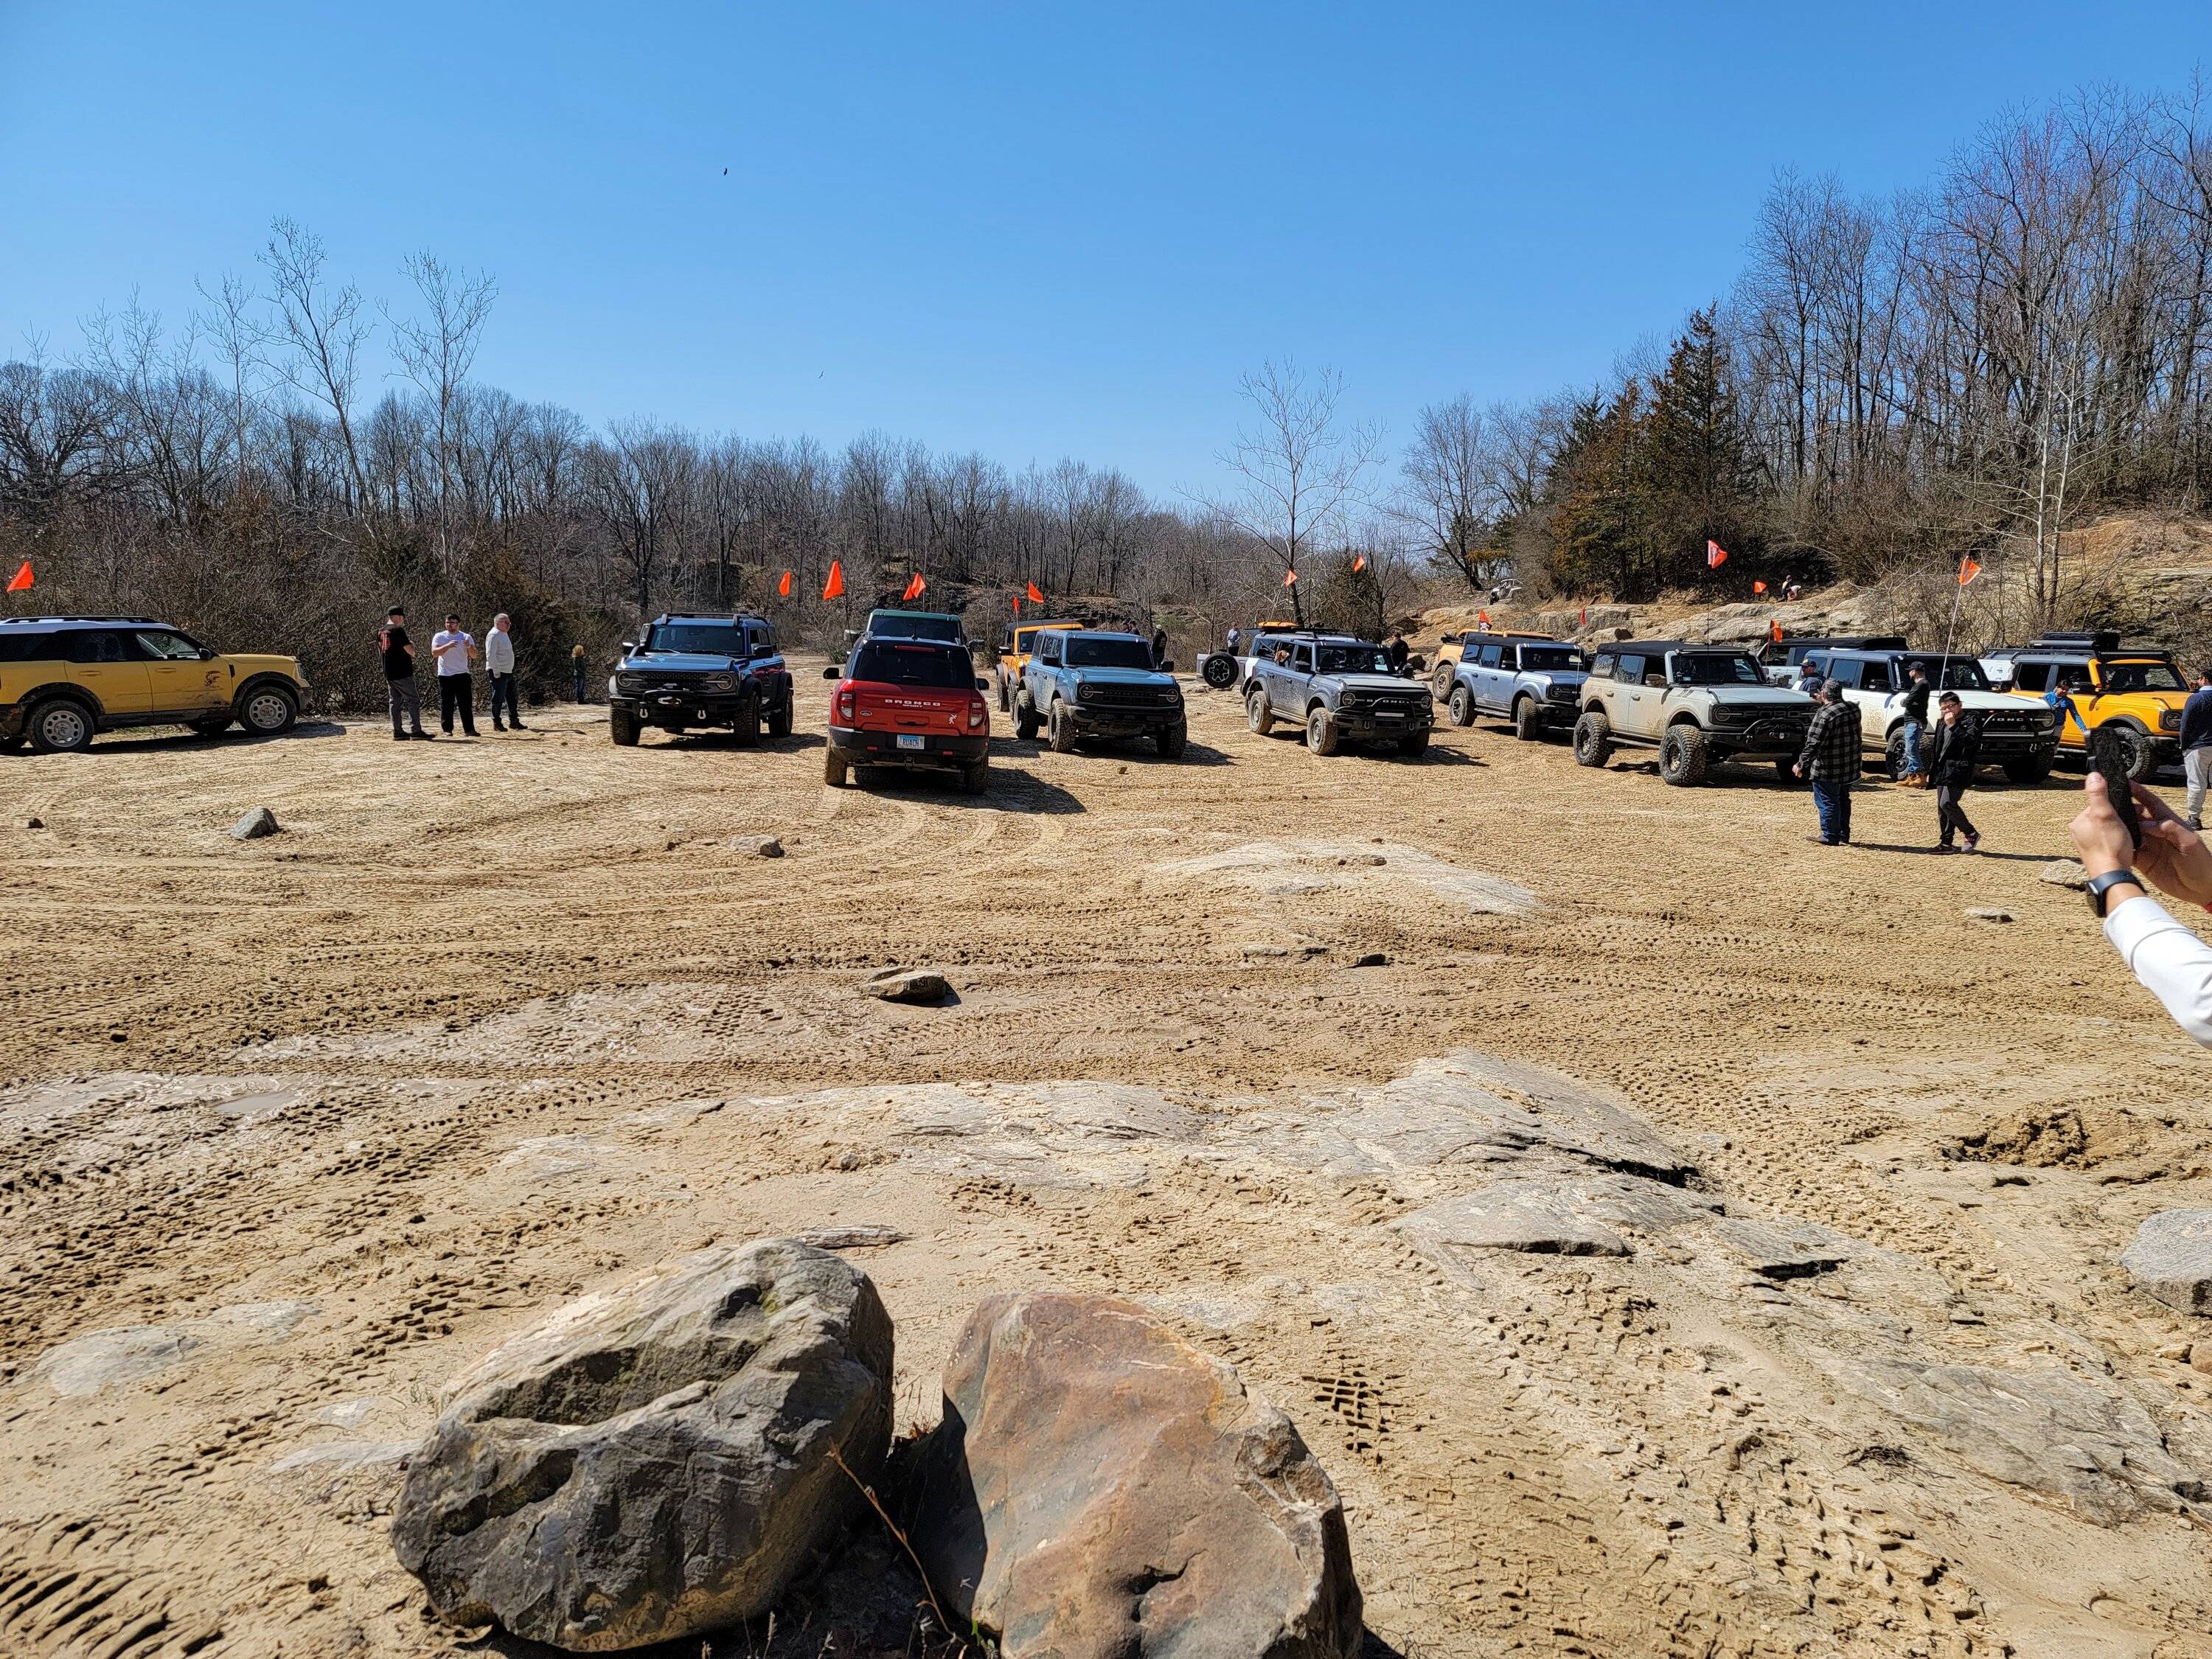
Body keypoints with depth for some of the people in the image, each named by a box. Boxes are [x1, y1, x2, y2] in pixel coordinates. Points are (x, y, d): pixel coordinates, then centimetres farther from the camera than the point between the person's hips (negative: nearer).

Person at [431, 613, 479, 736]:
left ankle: (469, 729, 2)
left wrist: (469, 647, -21)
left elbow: (474, 656, 0)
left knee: (466, 704, -1)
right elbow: (434, 653, -12)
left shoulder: (467, 637, 5)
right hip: (445, 675, -1)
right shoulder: (439, 637, 1)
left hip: (462, 675, 1)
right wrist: (448, 646, -26)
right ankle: (447, 730, 8)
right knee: (446, 705, 2)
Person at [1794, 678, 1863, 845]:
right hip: (1849, 768, 8)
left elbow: (1813, 744, -23)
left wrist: (1801, 765, -15)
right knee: (1843, 800, 18)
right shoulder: (1853, 708, 4)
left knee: (1827, 802, 2)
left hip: (1827, 769, -8)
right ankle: (1843, 836, 26)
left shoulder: (1825, 715, -22)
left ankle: (1830, 836, 5)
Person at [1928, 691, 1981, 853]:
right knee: (1941, 808, 7)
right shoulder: (1941, 723, 16)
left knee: (1947, 803, -17)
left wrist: (1953, 725, -26)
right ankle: (1946, 843, 12)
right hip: (1942, 771, 8)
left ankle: (1972, 834, -2)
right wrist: (1931, 771, 24)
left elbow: (1969, 742, -26)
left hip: (1958, 771, -8)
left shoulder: (1970, 723, -7)